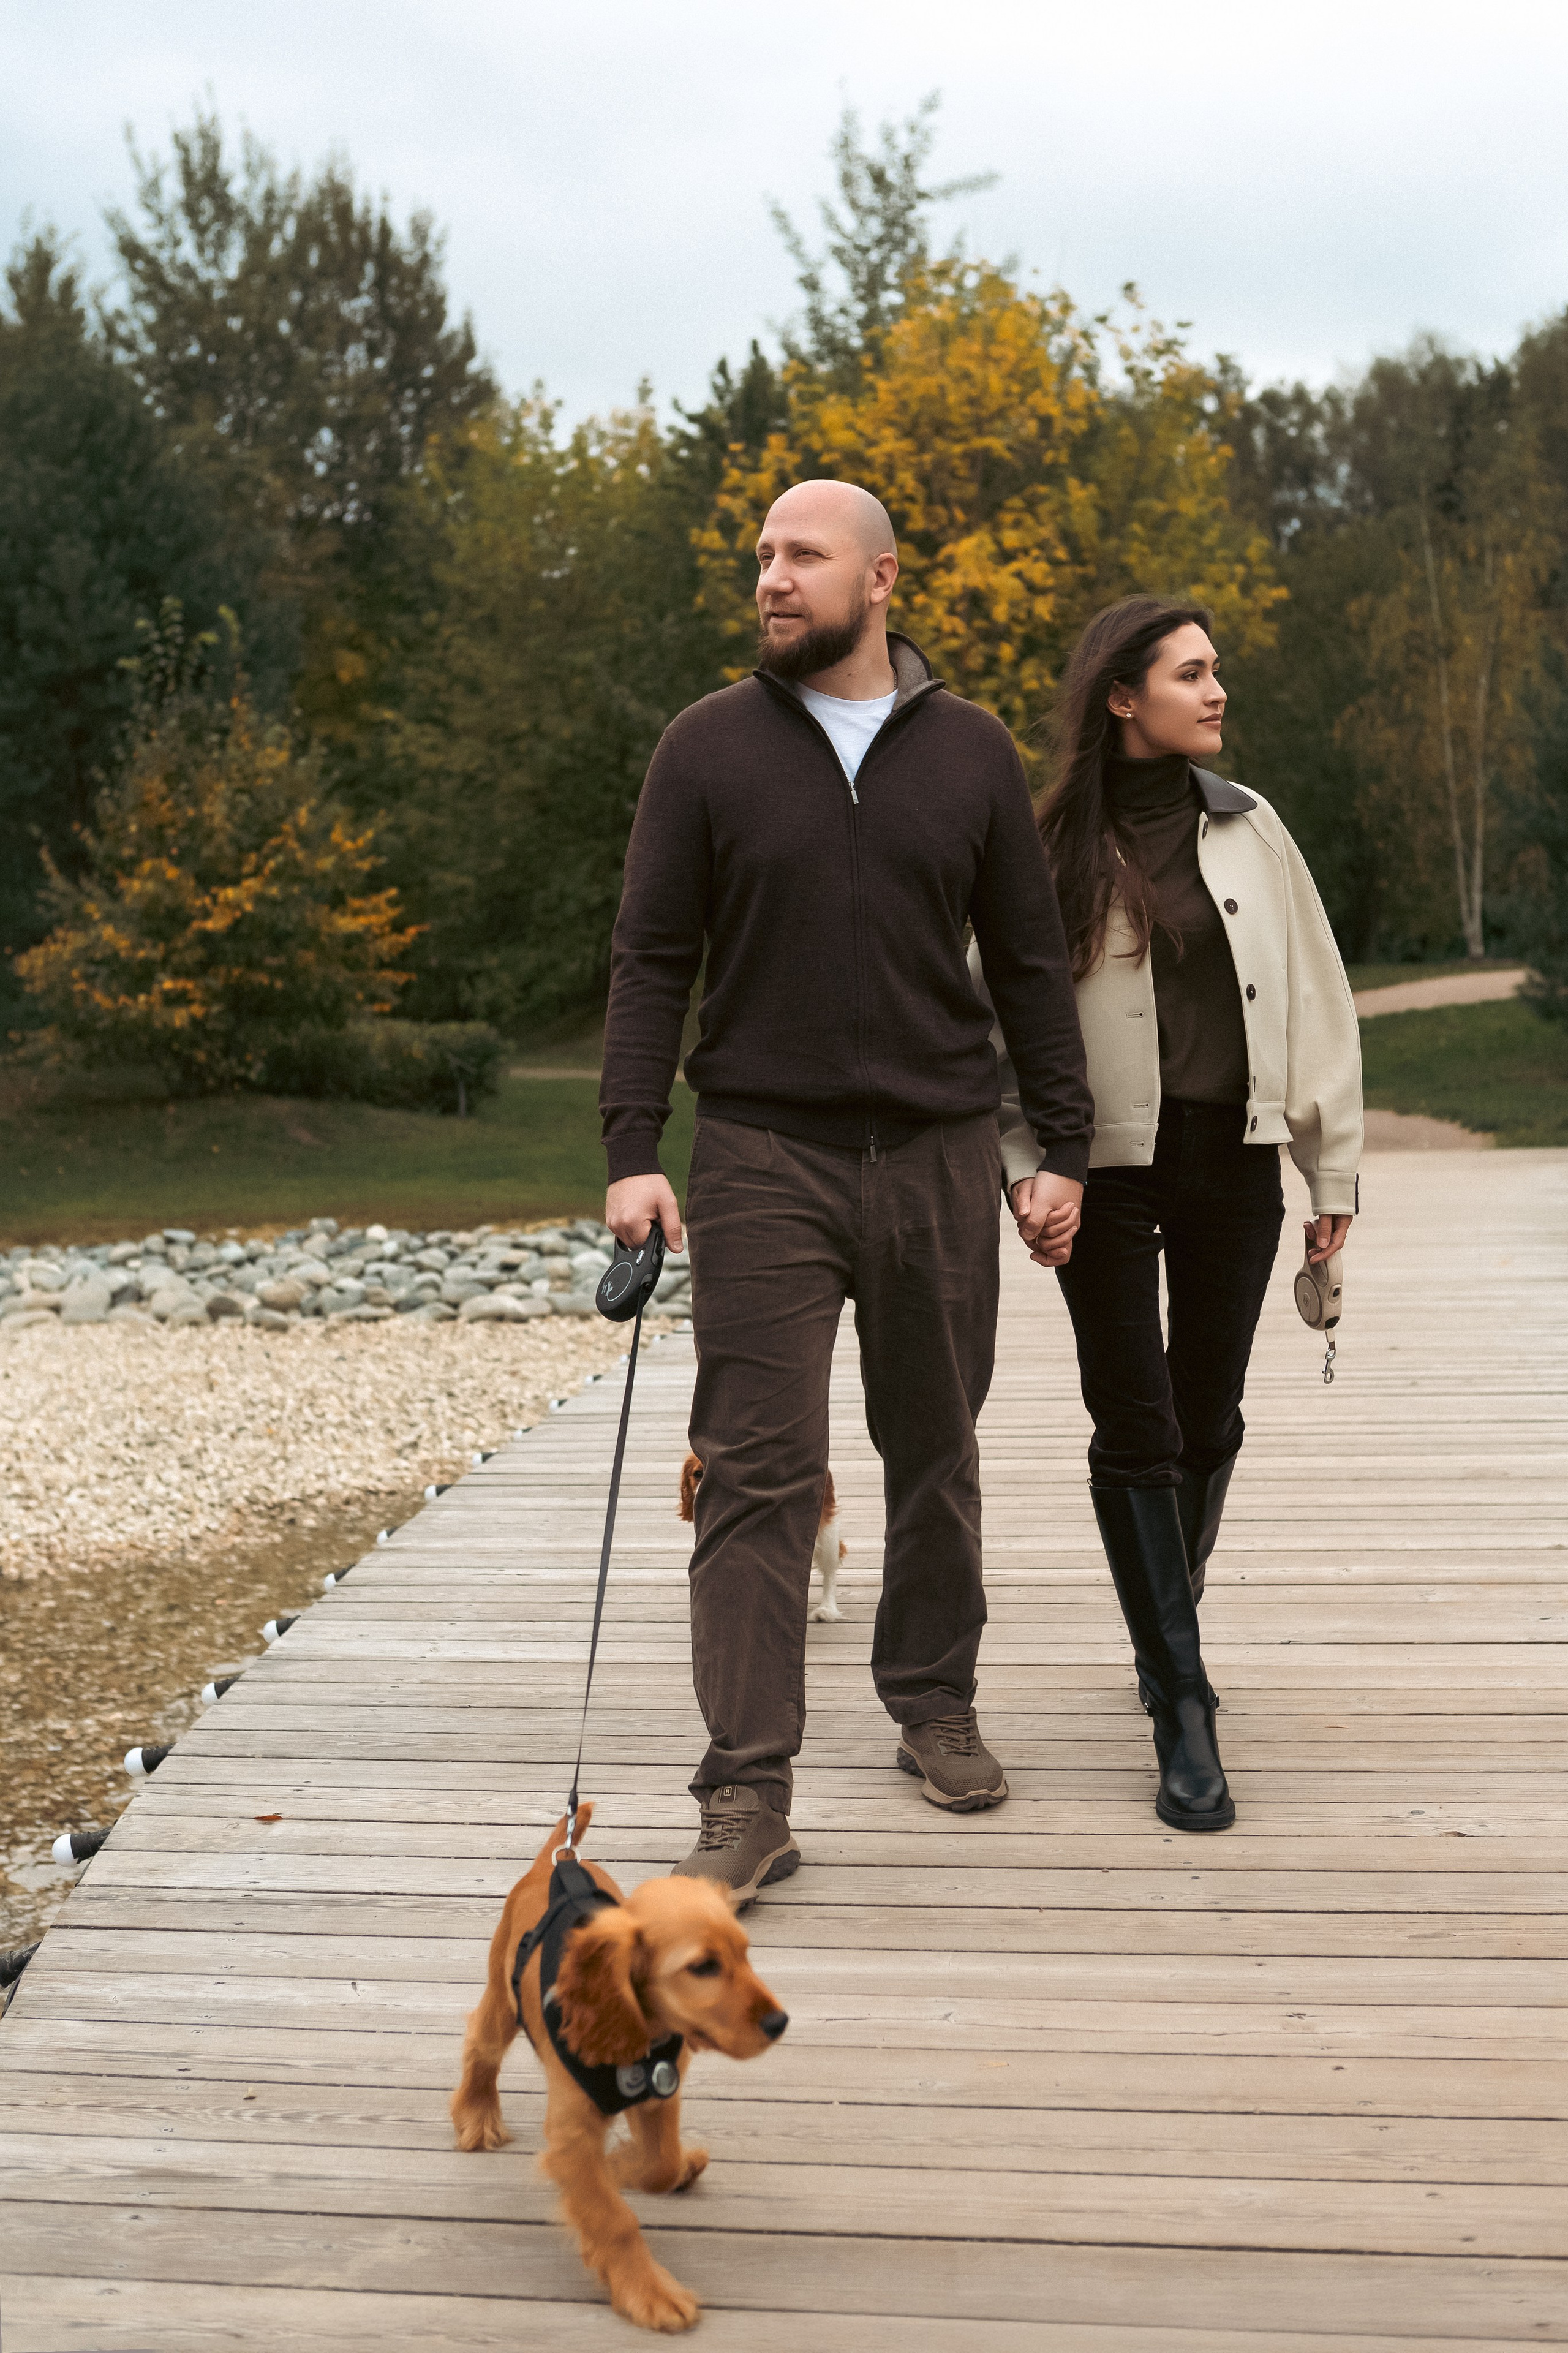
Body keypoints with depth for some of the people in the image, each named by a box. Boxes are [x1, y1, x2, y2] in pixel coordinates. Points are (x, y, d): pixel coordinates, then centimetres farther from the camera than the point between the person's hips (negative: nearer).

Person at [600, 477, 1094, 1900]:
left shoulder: (971, 752, 7)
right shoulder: (711, 746, 3)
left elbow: (1031, 964, 10)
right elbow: (652, 962, 2)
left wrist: (1062, 1150, 4)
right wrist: (633, 1154, -8)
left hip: (939, 1157, 2)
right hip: (763, 1157, -2)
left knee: (936, 1454, 12)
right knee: (757, 1473, -7)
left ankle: (935, 1705, 32)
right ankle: (749, 1795, -4)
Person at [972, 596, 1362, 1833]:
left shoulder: (1248, 826, 5)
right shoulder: (1054, 846, -3)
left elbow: (1314, 999, 8)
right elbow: (1008, 1022, -2)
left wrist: (1334, 1170, 6)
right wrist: (1025, 1169, -14)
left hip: (1233, 1162, 3)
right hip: (1110, 1169, -3)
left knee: (1211, 1417, 12)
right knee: (1137, 1426, -4)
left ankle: (1168, 1625, 35)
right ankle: (1185, 1710, 0)